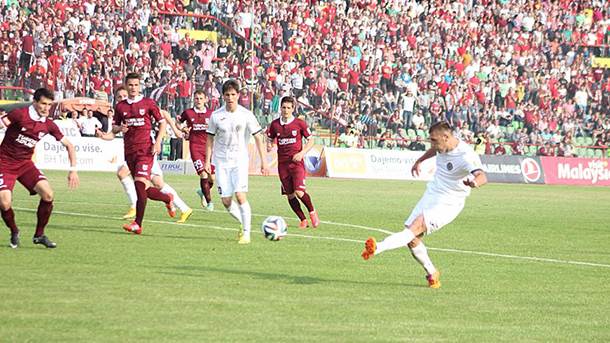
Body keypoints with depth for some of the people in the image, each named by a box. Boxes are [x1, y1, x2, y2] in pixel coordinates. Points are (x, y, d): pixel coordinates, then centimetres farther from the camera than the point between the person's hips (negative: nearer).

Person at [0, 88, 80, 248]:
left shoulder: (48, 125, -1)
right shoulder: (19, 114, -16)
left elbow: (69, 145, 7)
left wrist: (73, 170, -1)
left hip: (25, 163, 4)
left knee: (48, 194, -15)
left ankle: (39, 235, 3)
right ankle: (14, 232, 12)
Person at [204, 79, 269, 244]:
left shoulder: (246, 115, -5)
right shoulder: (216, 116, 0)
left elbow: (258, 137, -1)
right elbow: (210, 139, 9)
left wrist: (263, 161, -4)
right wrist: (207, 161, 4)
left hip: (240, 160, -2)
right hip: (221, 162, 2)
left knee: (240, 195, -18)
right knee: (226, 201, -2)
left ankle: (246, 233, -11)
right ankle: (244, 222, 24)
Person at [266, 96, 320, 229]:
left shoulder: (300, 123, -2)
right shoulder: (274, 124, 5)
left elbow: (310, 141, 4)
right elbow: (270, 140, 18)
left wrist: (301, 153, -11)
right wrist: (269, 146, -6)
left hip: (297, 162, -3)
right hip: (282, 163, 3)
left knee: (299, 192, -18)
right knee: (290, 195, 2)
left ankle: (312, 212, 9)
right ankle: (303, 220, 16)